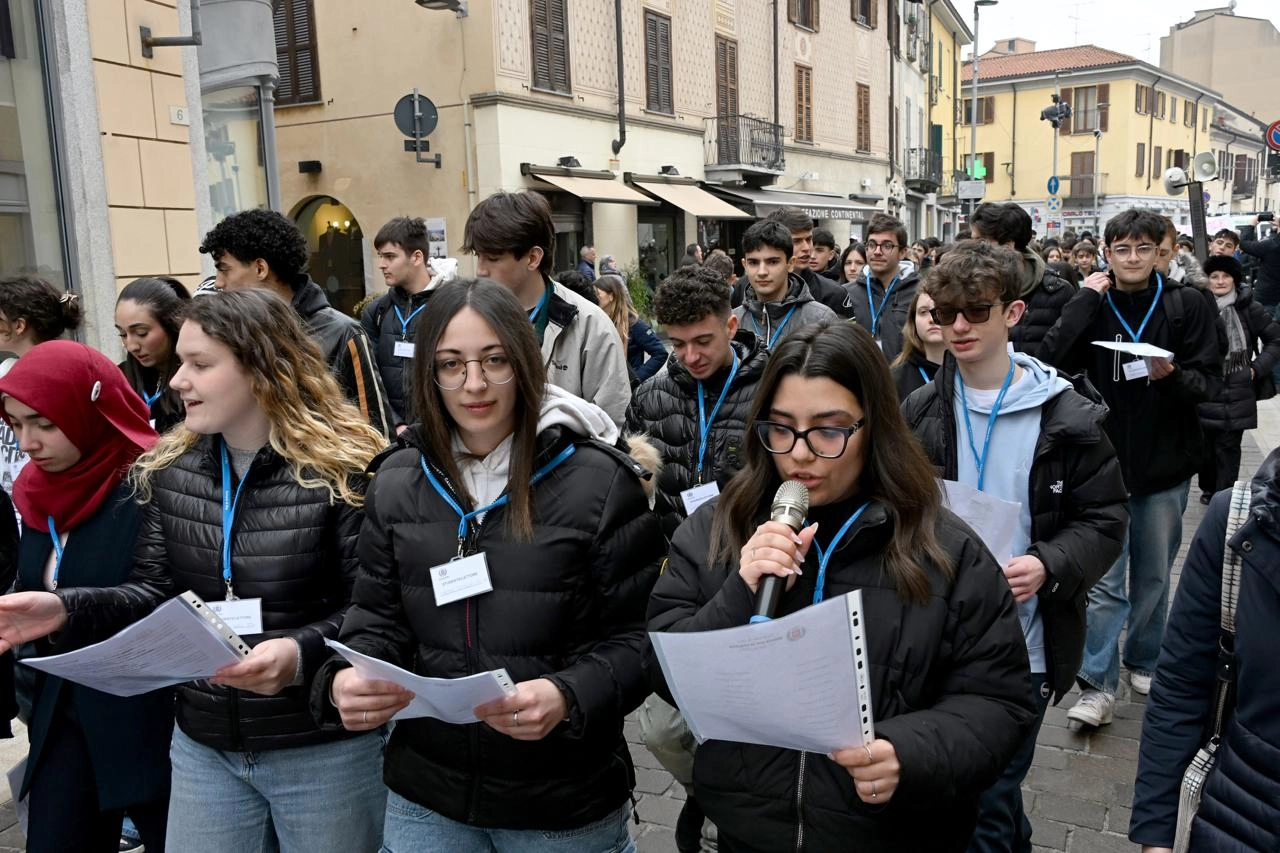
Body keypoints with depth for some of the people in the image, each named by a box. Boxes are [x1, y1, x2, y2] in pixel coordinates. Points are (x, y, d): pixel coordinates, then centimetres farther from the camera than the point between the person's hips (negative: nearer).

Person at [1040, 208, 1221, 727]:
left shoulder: (1187, 306, -1)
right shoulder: (1092, 305, 0)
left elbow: (1209, 381, -3)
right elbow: (1053, 358, -16)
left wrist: (1173, 375, -23)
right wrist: (1087, 298, -15)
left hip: (1165, 467, 1)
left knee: (1154, 578, 16)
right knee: (1103, 582, 0)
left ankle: (1144, 662, 35)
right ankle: (1098, 687, 9)